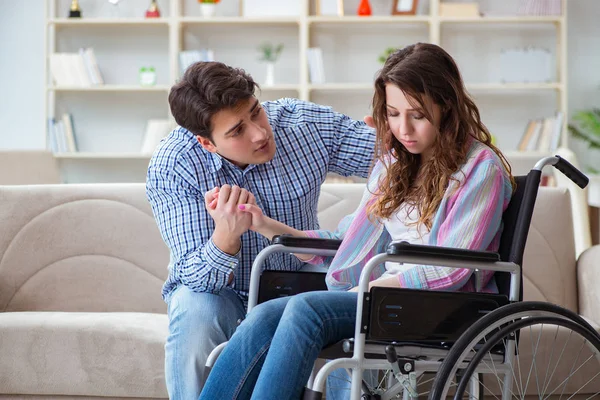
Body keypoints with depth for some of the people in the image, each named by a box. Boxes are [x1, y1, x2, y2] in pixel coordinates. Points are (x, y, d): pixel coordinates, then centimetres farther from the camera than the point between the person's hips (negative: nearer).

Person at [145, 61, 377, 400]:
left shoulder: (306, 124, -17)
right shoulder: (171, 168, -24)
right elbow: (198, 279, -27)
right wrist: (226, 232, -49)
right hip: (221, 293, -2)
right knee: (195, 311, -34)